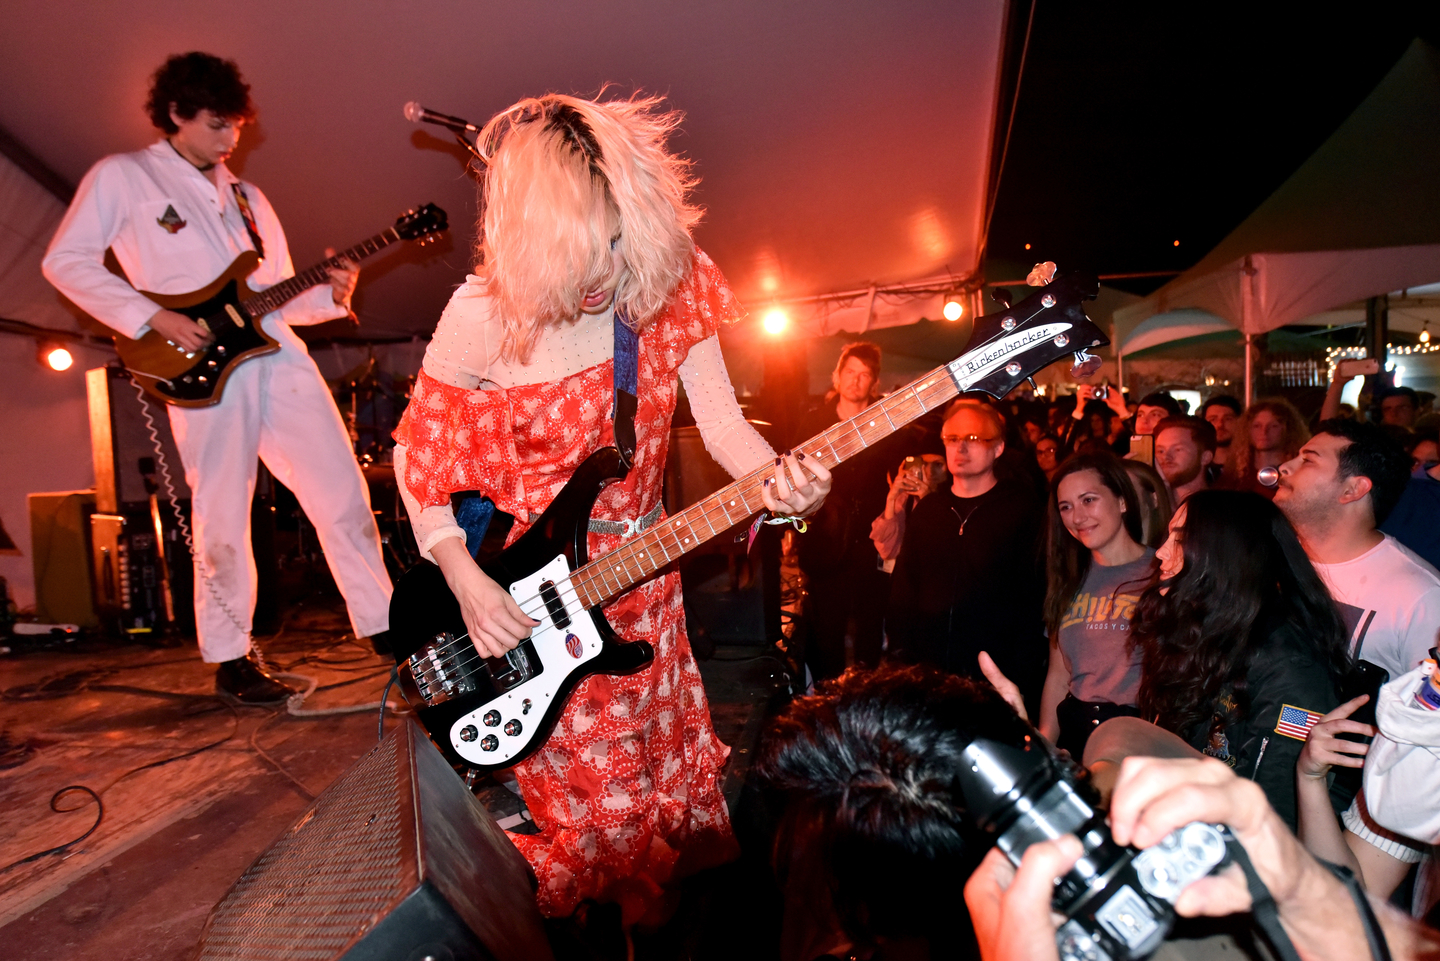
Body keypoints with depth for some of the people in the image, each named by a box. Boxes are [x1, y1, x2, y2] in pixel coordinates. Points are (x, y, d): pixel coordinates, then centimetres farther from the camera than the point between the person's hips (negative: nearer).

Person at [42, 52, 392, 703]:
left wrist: (331, 297, 1)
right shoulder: (122, 176, 7)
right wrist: (153, 319, -11)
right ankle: (230, 658, 15)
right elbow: (65, 260, 0)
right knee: (222, 517, 0)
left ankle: (381, 624, 10)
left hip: (280, 359, 5)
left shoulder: (247, 197, 22)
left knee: (343, 492, 1)